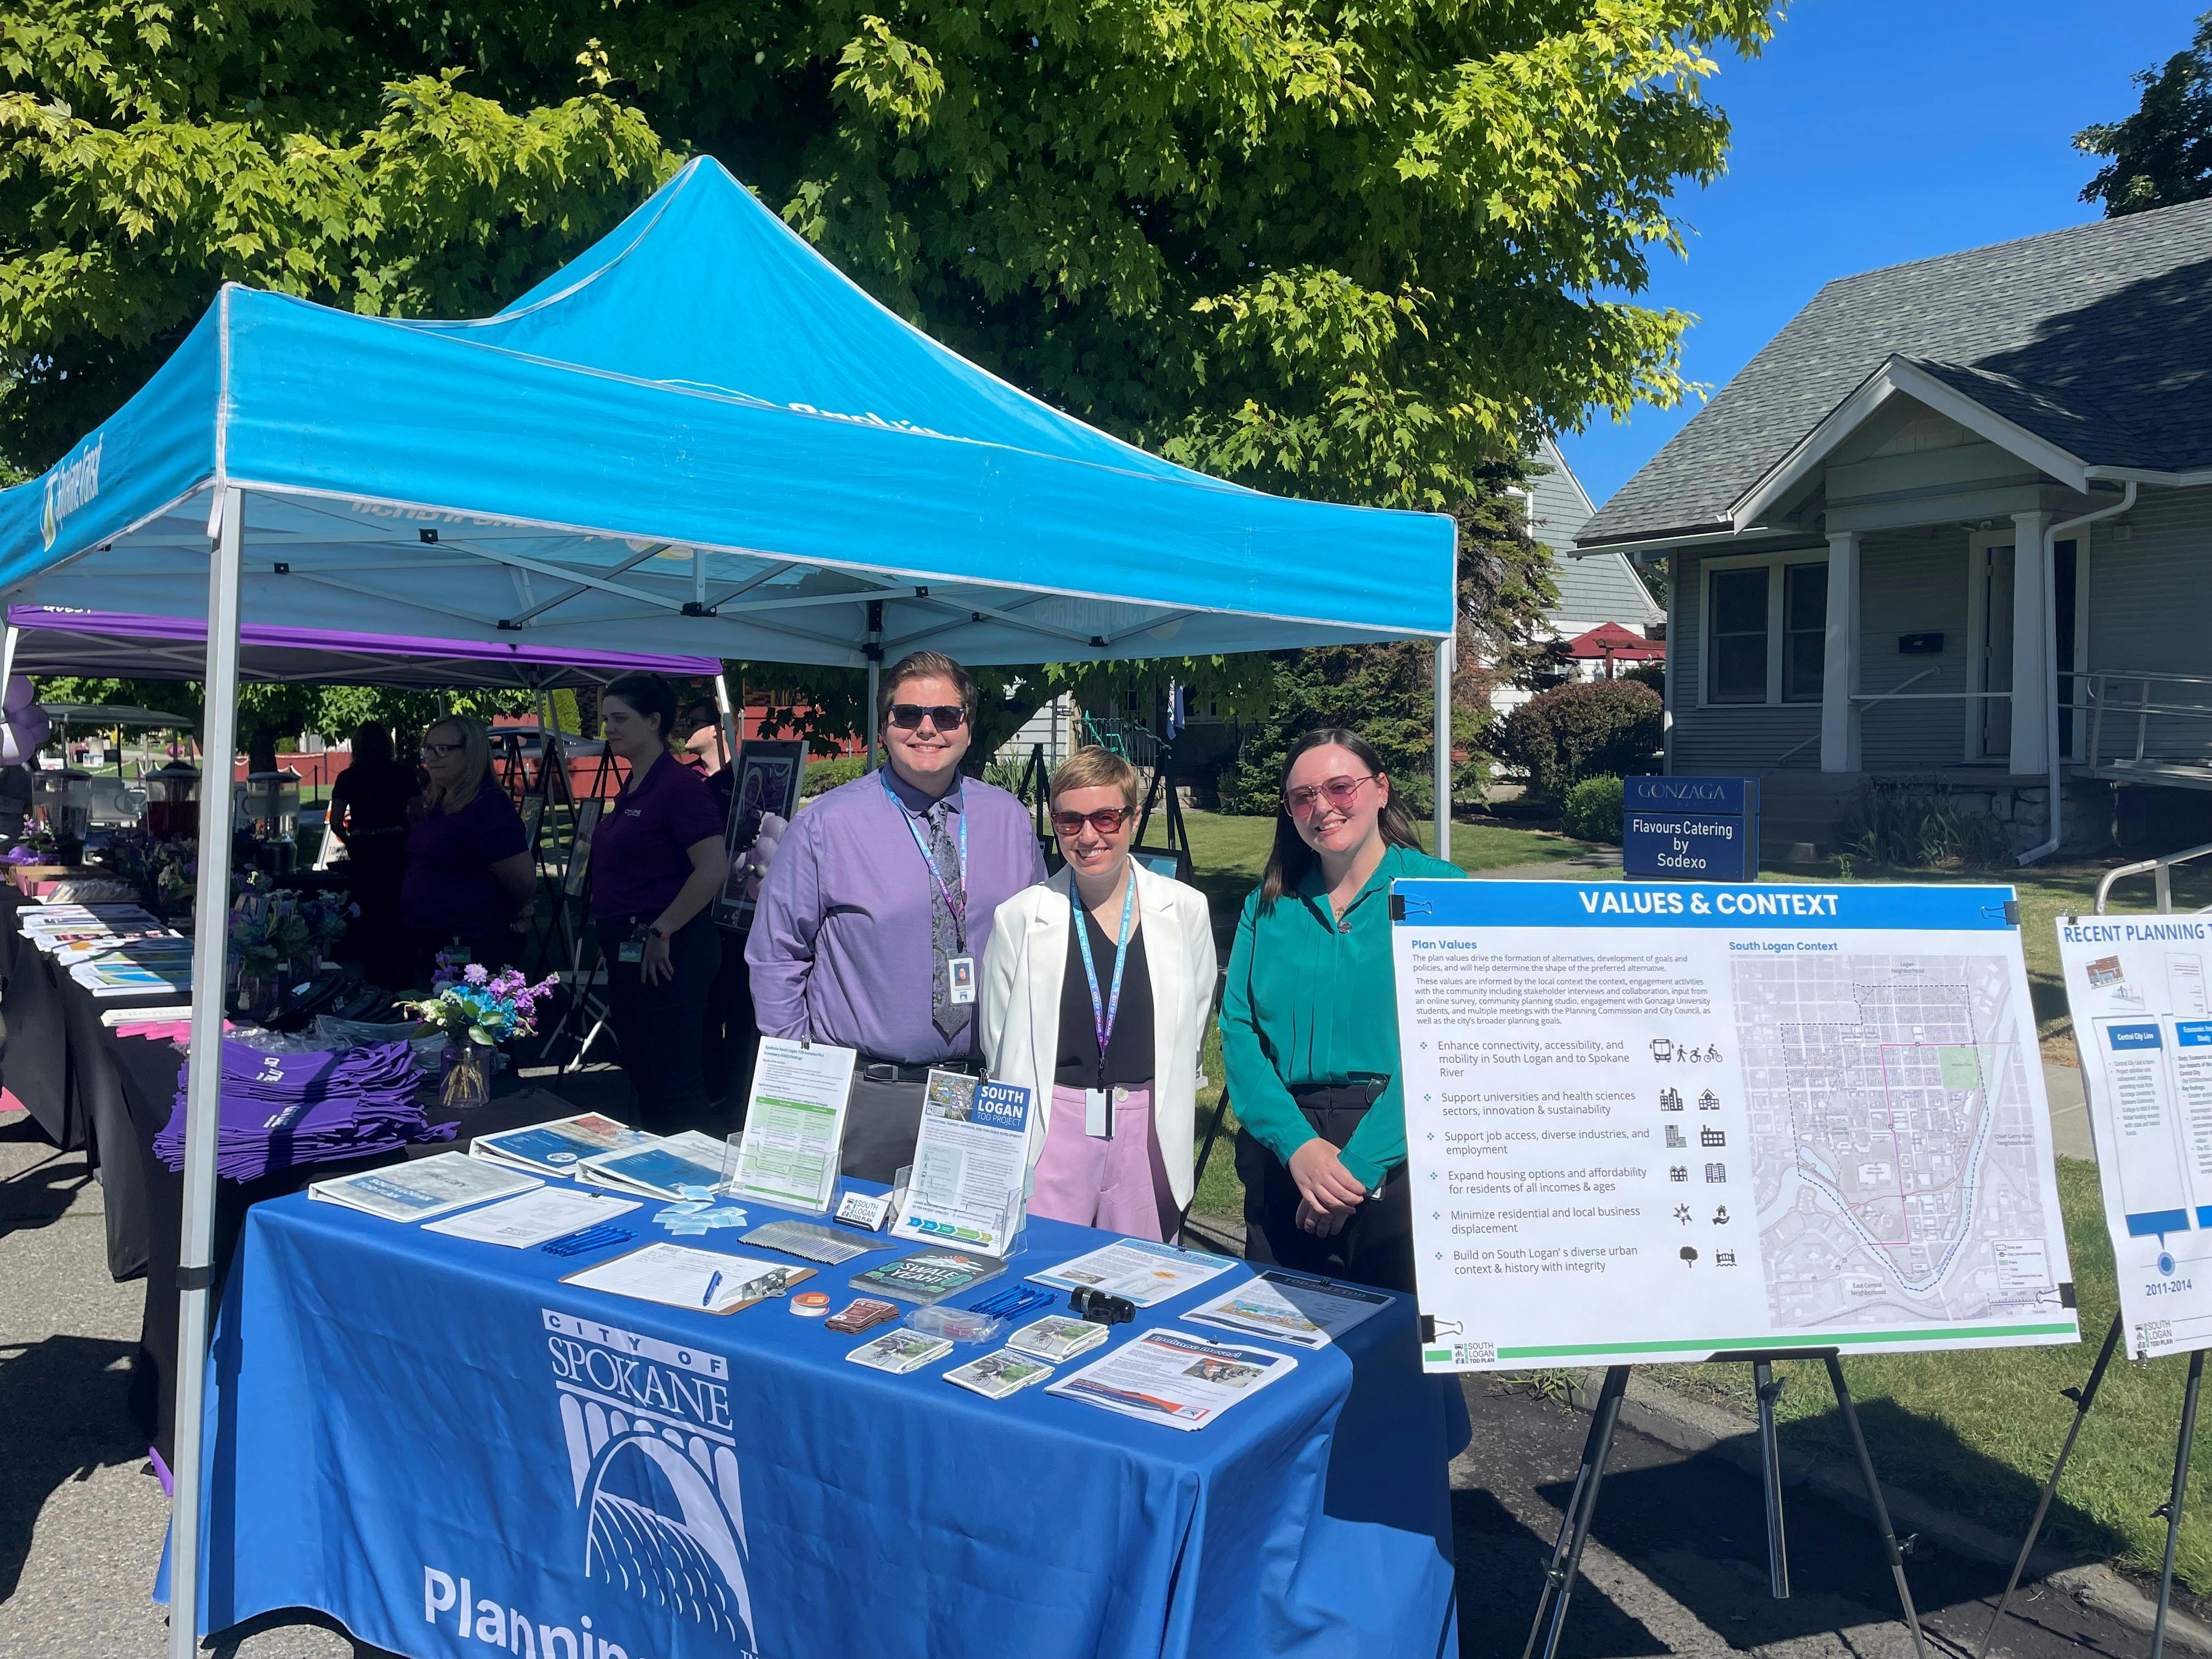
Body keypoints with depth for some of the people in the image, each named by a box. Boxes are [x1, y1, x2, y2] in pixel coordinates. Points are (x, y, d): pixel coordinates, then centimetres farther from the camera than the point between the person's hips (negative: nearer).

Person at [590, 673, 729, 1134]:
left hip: (665, 953, -10)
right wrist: (615, 933, 19)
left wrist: (661, 931, -20)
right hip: (627, 948, 10)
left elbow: (711, 872, -24)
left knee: (668, 1079, -3)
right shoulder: (630, 789, 14)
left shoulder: (679, 785, -15)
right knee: (640, 1069, 18)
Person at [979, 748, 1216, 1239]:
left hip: (1149, 1128, 1)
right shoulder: (1019, 917, -1)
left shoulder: (1185, 910, 2)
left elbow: (1194, 1022, 10)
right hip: (1050, 1129, -1)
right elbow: (998, 1039, 5)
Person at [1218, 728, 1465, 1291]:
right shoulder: (1268, 906, 10)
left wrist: (1361, 1160, -17)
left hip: (1403, 1155, -3)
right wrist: (1297, 1144, -13)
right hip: (1281, 1155, 4)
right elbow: (1238, 1031, 2)